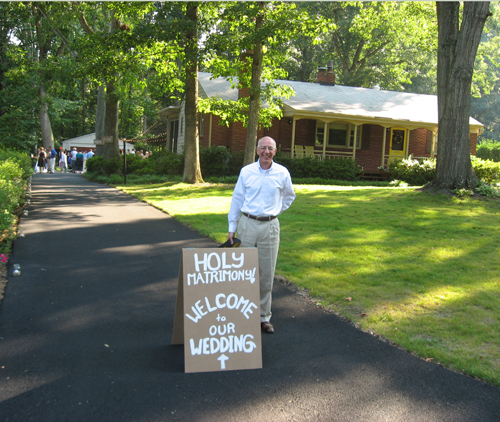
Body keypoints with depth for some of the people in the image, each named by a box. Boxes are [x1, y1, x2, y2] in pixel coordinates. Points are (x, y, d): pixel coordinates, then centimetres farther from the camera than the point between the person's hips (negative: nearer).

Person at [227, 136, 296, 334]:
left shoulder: (282, 173, 2)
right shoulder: (246, 171, 2)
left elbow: (289, 196, 21)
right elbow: (237, 199, 7)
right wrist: (232, 227, 5)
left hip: (269, 226, 0)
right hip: (247, 224, 0)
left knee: (267, 275, 3)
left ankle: (264, 317, 13)